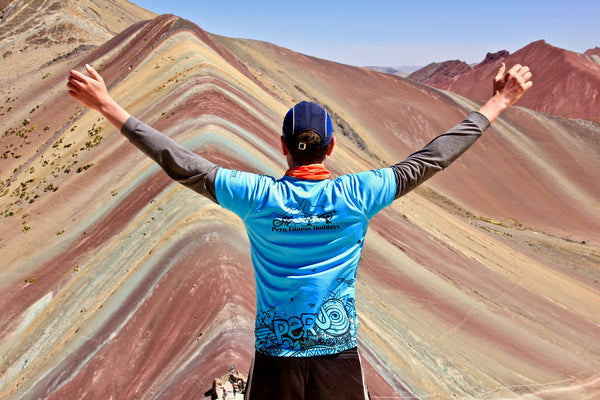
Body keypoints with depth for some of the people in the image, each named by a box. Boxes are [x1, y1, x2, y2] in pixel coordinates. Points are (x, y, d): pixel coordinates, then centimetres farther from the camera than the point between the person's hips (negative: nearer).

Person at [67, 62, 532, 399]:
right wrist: (497, 103, 4)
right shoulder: (356, 196, -14)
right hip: (339, 352, 0)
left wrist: (108, 105, -2)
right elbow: (433, 158, -7)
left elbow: (181, 164, -11)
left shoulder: (258, 197, -15)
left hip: (275, 355, 0)